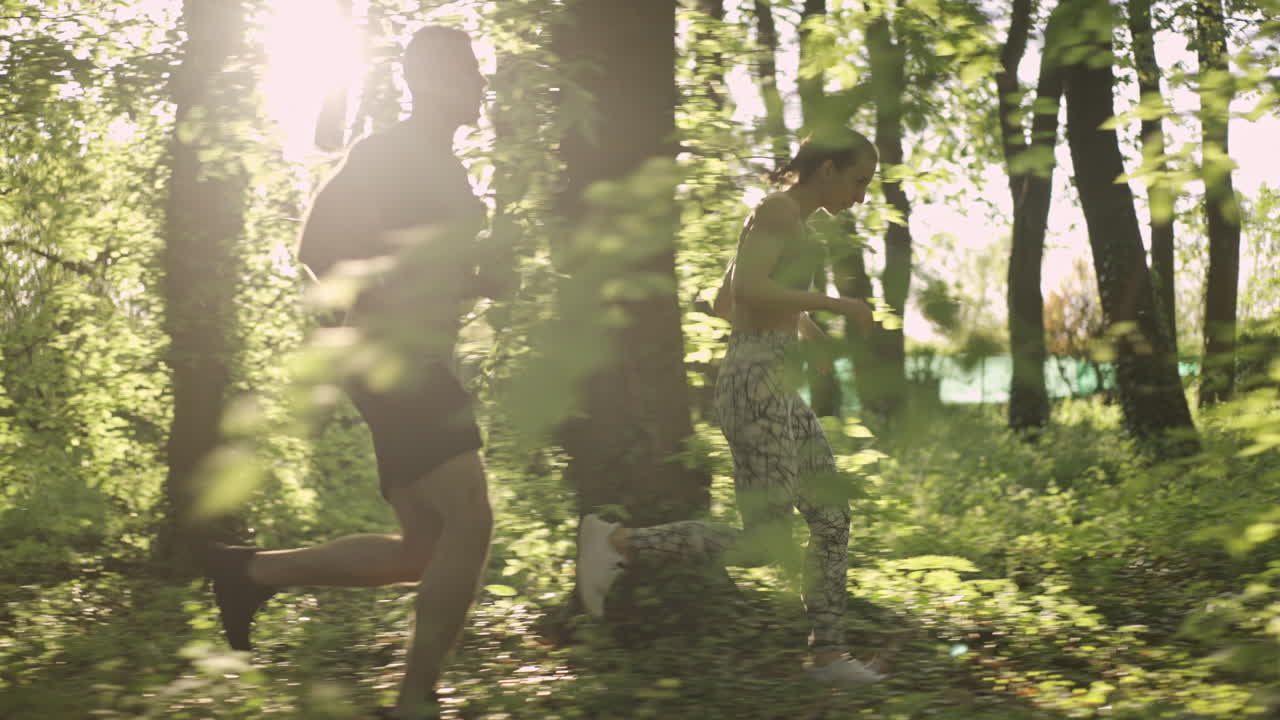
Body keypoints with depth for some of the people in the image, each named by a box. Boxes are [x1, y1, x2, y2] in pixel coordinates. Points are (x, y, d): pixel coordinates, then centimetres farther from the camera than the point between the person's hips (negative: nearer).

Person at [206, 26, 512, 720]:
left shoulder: (444, 167, 21)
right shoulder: (388, 152, -7)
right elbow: (320, 245, -15)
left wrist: (482, 280, 12)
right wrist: (382, 315, -18)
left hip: (421, 367, 10)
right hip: (395, 364, -10)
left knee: (423, 550, 7)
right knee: (471, 522, -16)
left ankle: (253, 569, 17)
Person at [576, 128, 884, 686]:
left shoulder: (786, 219, 21)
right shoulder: (779, 208, -8)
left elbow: (722, 304, 24)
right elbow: (746, 290, -22)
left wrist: (794, 324, 20)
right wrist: (830, 302, -16)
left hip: (775, 392, 11)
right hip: (755, 387, -11)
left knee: (832, 519, 9)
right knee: (765, 544, -10)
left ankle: (828, 654, 13)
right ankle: (616, 541, -3)